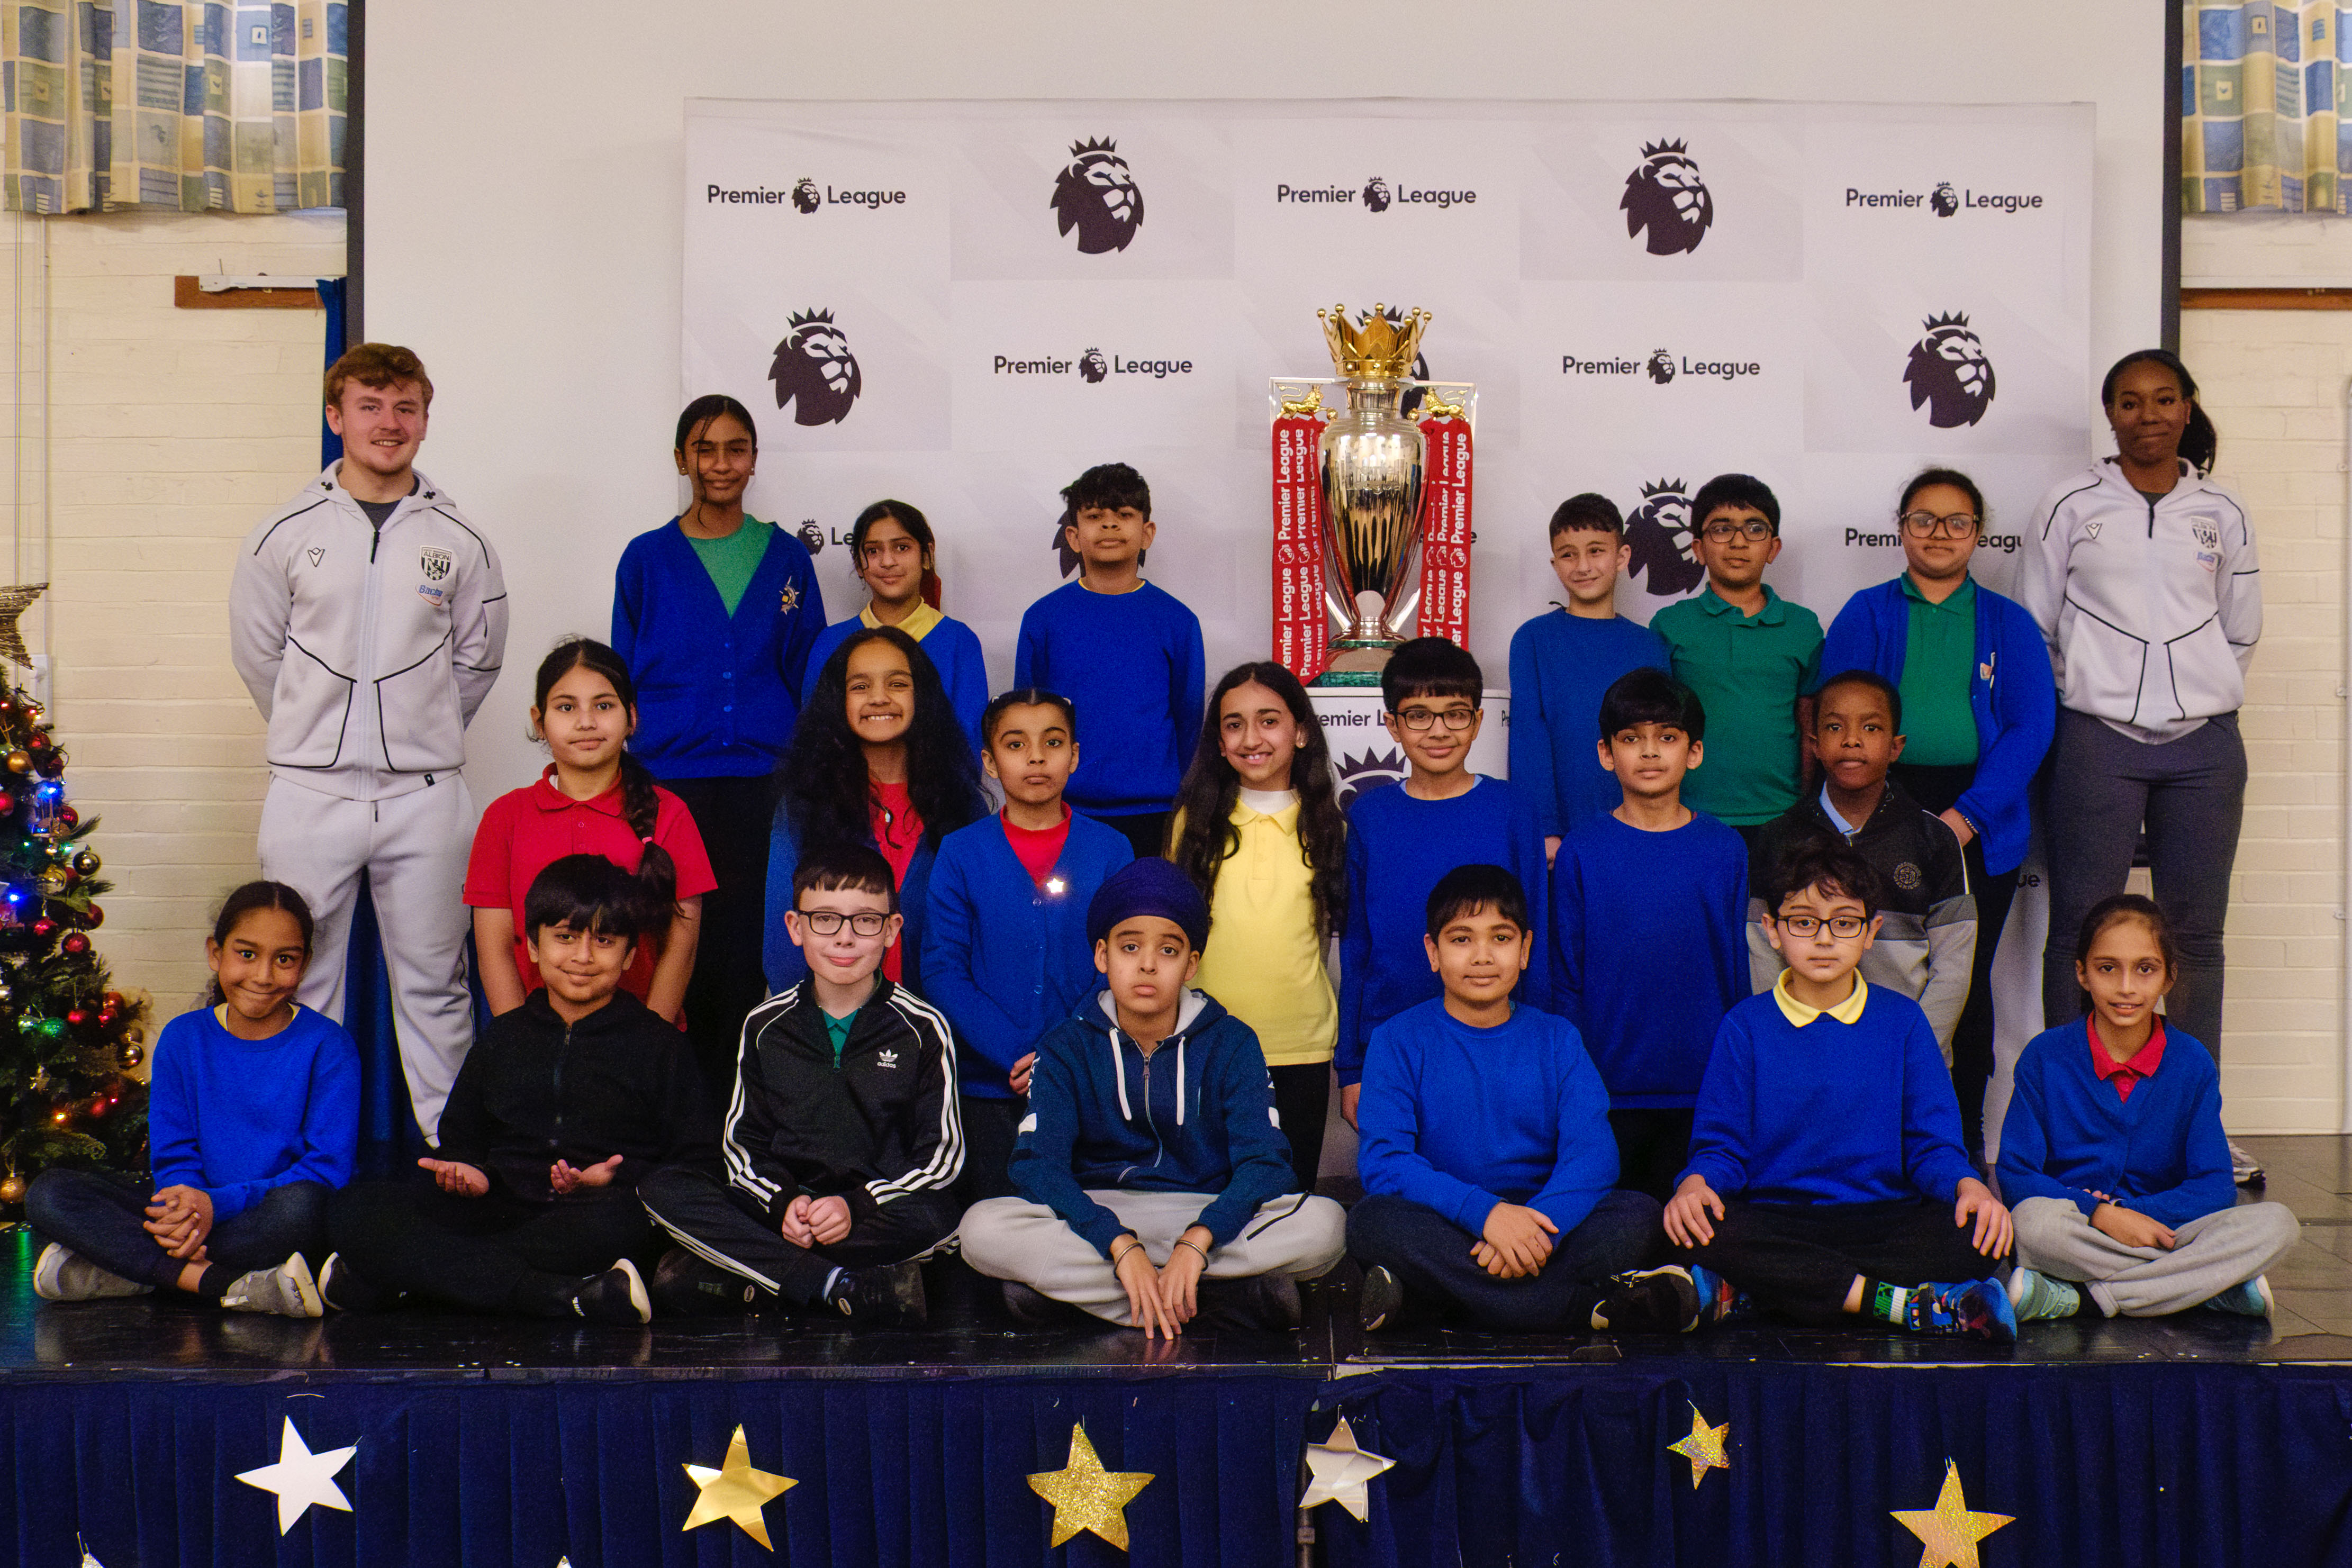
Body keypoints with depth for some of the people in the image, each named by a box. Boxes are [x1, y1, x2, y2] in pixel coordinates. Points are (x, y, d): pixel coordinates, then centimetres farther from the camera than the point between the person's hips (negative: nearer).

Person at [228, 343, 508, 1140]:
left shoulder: (460, 542, 4)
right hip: (311, 795, 0)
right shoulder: (285, 535, 2)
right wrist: (316, 736, 12)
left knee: (434, 984, 6)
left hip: (426, 796, 0)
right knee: (299, 983, 4)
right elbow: (257, 653, 10)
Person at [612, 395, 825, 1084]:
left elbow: (810, 679, 13)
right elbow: (622, 683, 11)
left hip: (761, 783, 1)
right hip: (670, 783, 0)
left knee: (746, 947, -2)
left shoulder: (786, 558, 9)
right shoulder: (647, 559, 7)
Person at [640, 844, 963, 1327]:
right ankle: (839, 1284, -33)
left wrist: (857, 1206, -18)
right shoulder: (765, 1026, 8)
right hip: (782, 1200, 3)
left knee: (935, 1219, -37)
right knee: (663, 1191, -22)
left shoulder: (923, 1028, 0)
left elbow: (942, 1154, -4)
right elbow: (741, 1141, 9)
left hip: (883, 1203, -2)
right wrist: (783, 1201, -13)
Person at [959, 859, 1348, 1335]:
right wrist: (1121, 1244, -29)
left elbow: (1264, 1162, -11)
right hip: (1098, 1215, 0)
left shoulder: (1231, 1043, 1)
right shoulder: (1067, 1046, 1)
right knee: (983, 1228, -29)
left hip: (1209, 1217, 0)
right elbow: (1036, 1163, -12)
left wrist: (1197, 1241, -30)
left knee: (1325, 1224, -28)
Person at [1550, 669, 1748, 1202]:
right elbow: (1565, 978, 3)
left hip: (1702, 1095, 1)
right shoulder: (1582, 851, 0)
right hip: (1606, 1092, -1)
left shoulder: (1725, 850, 4)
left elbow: (1737, 973, 9)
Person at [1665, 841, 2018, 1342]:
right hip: (1775, 1220, -1)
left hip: (1885, 1219, 1)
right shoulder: (1746, 1025, 8)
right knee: (1700, 1234, -34)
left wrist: (1967, 1185, -15)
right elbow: (1720, 1145, 5)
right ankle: (1910, 1304, -34)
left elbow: (1933, 1142, 8)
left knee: (1977, 1237, -30)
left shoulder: (1902, 1020, 11)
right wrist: (1696, 1183, -18)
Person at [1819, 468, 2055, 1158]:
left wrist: (1962, 820, -11)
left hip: (1980, 824, 1)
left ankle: (1965, 1137, 12)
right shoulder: (1866, 615, 9)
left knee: (1966, 980, 3)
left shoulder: (2009, 624, 10)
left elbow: (2031, 727, 1)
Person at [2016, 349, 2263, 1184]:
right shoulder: (2070, 506, 4)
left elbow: (2241, 630, 18)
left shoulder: (2221, 512, 10)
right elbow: (2032, 628, 7)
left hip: (2204, 744, 2)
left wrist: (2203, 699, 13)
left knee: (2196, 933, 4)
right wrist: (2077, 697, 6)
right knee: (2081, 930, -3)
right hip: (2097, 740, -2)